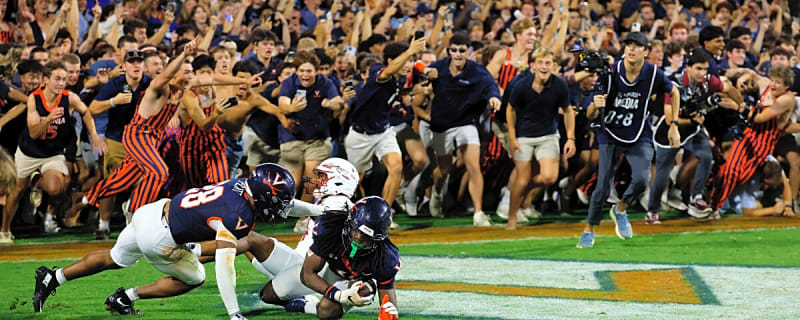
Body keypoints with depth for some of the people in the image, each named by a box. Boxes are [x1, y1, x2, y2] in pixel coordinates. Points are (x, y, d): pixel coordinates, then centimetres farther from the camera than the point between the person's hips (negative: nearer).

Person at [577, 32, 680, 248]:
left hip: (639, 136, 1)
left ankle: (620, 210, 13)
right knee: (603, 186, -8)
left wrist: (674, 125, 4)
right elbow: (590, 116, -16)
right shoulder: (611, 73, -18)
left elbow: (674, 93, 9)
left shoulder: (653, 74, -14)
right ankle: (589, 230, 13)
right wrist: (595, 106, -39)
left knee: (642, 179, -18)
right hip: (610, 134, -1)